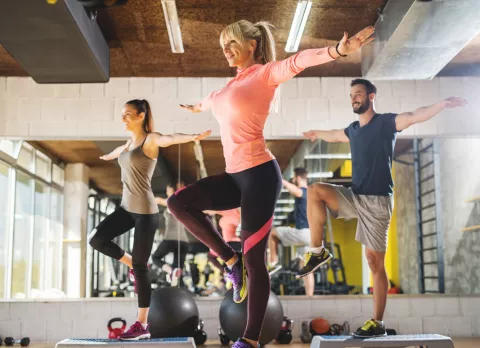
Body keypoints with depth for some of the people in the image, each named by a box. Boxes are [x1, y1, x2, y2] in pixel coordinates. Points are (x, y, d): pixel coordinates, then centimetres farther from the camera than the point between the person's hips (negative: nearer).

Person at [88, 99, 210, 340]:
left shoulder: (151, 140, -10)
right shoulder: (129, 143, 14)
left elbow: (171, 138, -33)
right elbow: (119, 151, 40)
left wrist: (193, 136, -55)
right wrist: (108, 156, 63)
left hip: (145, 211, -8)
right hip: (126, 208, 8)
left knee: (140, 267, -4)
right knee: (96, 239, -5)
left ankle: (142, 325, 4)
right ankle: (132, 264, 16)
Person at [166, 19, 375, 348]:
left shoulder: (265, 74, -4)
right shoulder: (233, 84, 18)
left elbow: (296, 62, -23)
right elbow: (214, 99, 41)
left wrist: (337, 49, -42)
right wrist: (197, 106, 63)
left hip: (259, 174, -8)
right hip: (235, 176, 8)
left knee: (254, 259, -5)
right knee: (178, 202, -2)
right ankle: (231, 260, 3)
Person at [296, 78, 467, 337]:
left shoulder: (387, 122, -5)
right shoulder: (353, 129, 14)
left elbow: (416, 116, -22)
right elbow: (334, 136, 37)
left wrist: (444, 103, -38)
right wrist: (316, 134, 56)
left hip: (377, 201, -6)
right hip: (354, 196, 6)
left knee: (375, 261, -5)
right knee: (315, 191, -15)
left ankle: (377, 323, 1)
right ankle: (318, 252, -7)